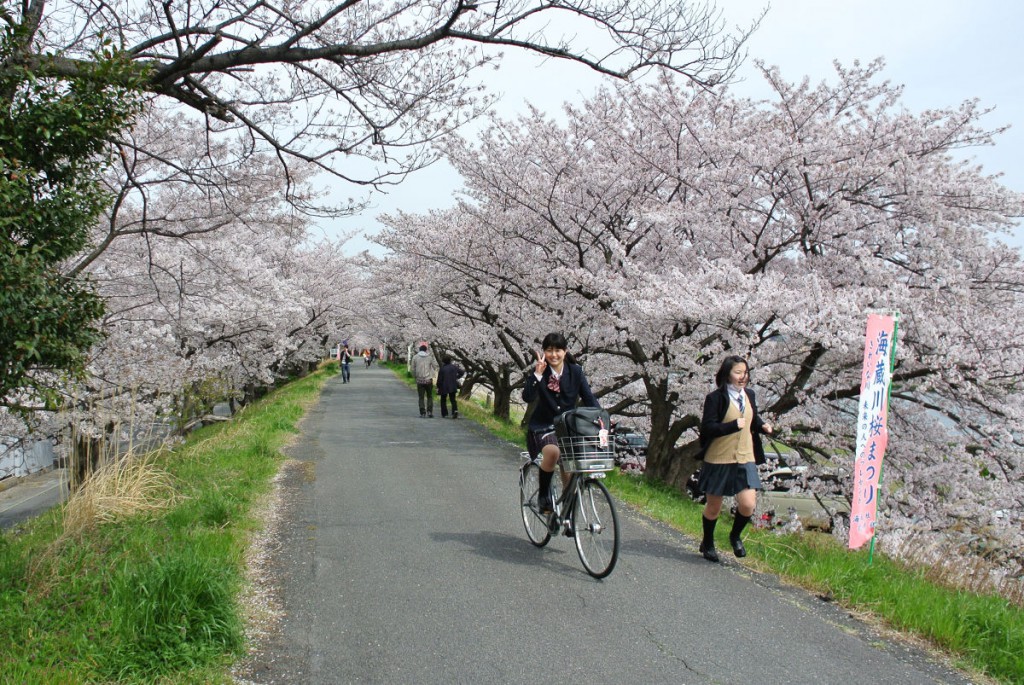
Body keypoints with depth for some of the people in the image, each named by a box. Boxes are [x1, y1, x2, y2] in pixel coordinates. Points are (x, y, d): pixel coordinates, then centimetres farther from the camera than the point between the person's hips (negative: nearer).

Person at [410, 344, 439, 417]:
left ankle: (422, 413, 0)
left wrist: (415, 377, 18)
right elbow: (435, 366, 4)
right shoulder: (430, 357, 2)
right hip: (428, 379, 0)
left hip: (419, 380, 0)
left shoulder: (415, 357, 3)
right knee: (429, 396, 11)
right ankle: (429, 411, -1)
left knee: (421, 397, 5)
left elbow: (413, 369, 4)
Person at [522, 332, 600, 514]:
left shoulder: (575, 371, -1)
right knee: (552, 452, -32)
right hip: (543, 426, -3)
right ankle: (544, 494, -11)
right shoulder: (539, 371, -7)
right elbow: (527, 397, -21)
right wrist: (537, 374, -32)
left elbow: (589, 398, -5)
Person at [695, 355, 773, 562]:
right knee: (713, 506, 10)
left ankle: (735, 536, 23)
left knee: (748, 504, -8)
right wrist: (734, 425, -26)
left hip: (745, 459, 4)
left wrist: (762, 426, 0)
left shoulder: (749, 395, 6)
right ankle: (707, 543, 35)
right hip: (719, 459, -4)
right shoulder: (716, 398, -13)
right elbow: (707, 428, -19)